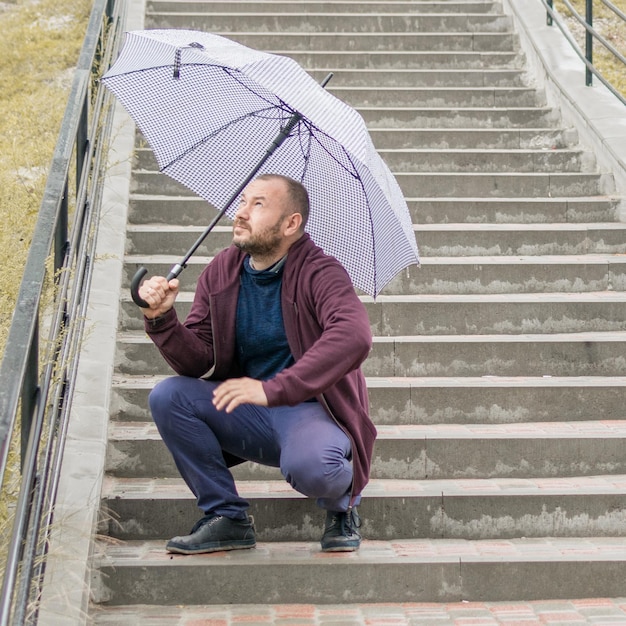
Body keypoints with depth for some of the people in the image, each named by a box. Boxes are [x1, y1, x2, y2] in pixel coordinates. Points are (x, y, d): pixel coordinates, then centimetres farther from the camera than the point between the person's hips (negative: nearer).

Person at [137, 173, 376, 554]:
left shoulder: (319, 272, -14)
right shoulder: (221, 273, 3)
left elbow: (355, 336, -35)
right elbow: (198, 362, 0)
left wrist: (272, 389, -40)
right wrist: (162, 319, -21)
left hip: (313, 410, -5)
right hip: (248, 418, 5)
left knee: (312, 466, -37)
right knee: (168, 397, -16)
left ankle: (343, 505, 4)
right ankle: (227, 517, -1)